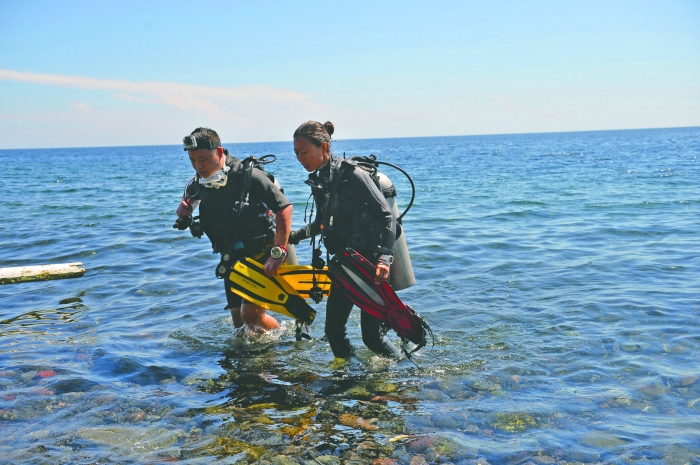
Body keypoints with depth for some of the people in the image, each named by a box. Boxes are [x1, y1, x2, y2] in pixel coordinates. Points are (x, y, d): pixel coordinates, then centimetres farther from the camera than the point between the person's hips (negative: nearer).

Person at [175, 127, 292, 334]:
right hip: (233, 259, 6)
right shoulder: (197, 185, -1)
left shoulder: (247, 175, -20)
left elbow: (284, 208, -23)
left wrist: (278, 253, -28)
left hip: (263, 255, -6)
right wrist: (184, 213, -10)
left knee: (251, 314, -16)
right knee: (239, 321, 6)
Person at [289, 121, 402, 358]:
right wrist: (293, 237, 13)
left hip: (370, 263, -7)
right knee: (333, 330, 7)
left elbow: (387, 216, -18)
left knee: (372, 335, -4)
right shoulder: (318, 181, 5)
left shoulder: (352, 175, -18)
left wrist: (384, 257, -28)